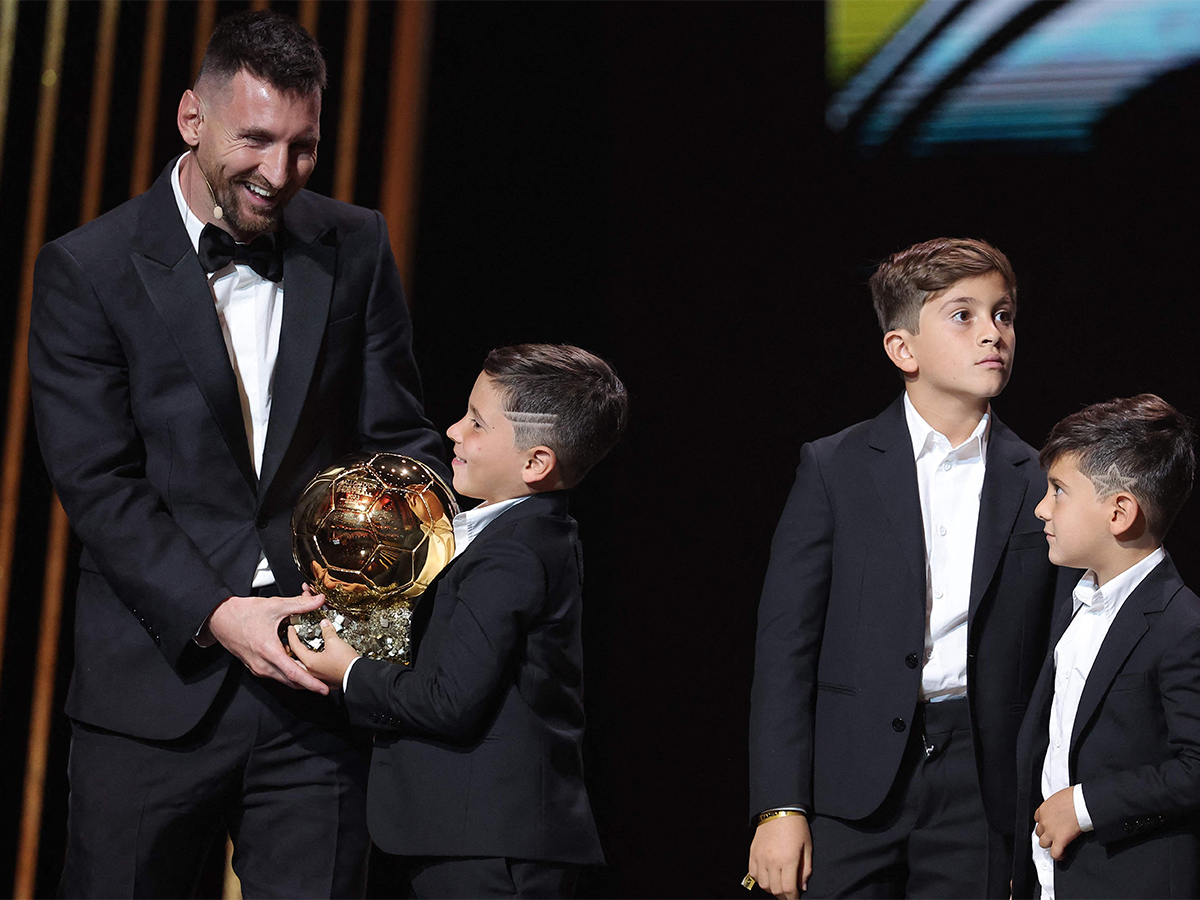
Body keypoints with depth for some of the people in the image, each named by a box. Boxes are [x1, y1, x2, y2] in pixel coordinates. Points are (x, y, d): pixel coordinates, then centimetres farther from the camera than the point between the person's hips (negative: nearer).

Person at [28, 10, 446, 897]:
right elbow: (97, 483, -9)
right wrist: (213, 615, -19)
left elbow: (399, 438, 9)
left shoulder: (356, 248, 6)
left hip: (316, 685, 2)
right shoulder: (85, 270, -4)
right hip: (157, 686, -2)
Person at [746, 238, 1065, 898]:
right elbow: (784, 645, -1)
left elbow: (1054, 662, 8)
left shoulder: (1040, 485, 6)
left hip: (980, 790, 1)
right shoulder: (834, 467, 2)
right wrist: (779, 807, -8)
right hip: (853, 787, -1)